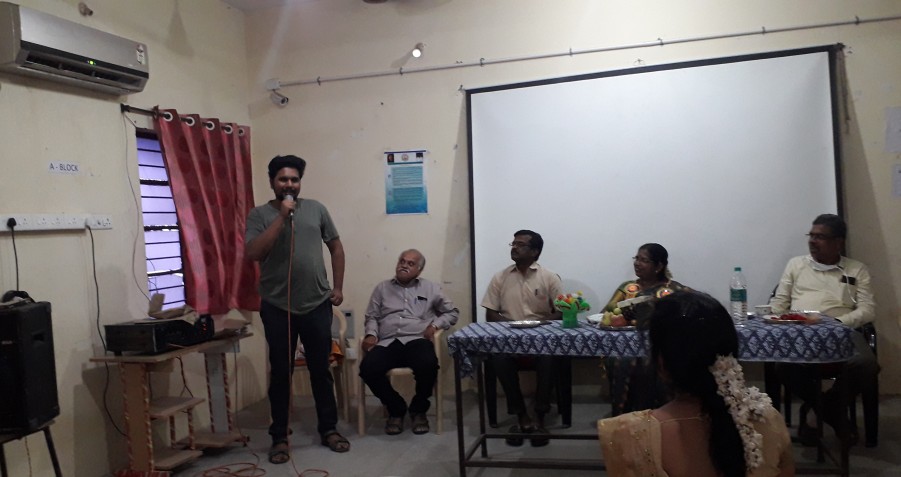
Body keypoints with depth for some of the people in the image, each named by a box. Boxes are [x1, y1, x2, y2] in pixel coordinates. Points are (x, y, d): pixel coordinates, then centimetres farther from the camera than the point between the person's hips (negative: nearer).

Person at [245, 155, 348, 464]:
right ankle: (279, 437, 20)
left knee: (321, 369, 11)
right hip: (277, 308, -2)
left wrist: (337, 287, 6)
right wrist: (281, 217, -18)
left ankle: (329, 429, 25)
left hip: (317, 305, 2)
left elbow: (336, 247, 12)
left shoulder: (316, 209, 6)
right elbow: (253, 253, -16)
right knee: (280, 373, 7)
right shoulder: (260, 215, -2)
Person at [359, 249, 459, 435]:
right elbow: (372, 317, 17)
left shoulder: (430, 288, 18)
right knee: (368, 369, -30)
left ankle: (418, 409, -4)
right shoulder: (382, 288, 21)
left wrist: (435, 325, 1)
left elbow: (452, 312, 19)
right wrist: (371, 334, -4)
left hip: (416, 340, -1)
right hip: (387, 342, 1)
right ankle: (396, 408, -2)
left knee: (428, 365, -36)